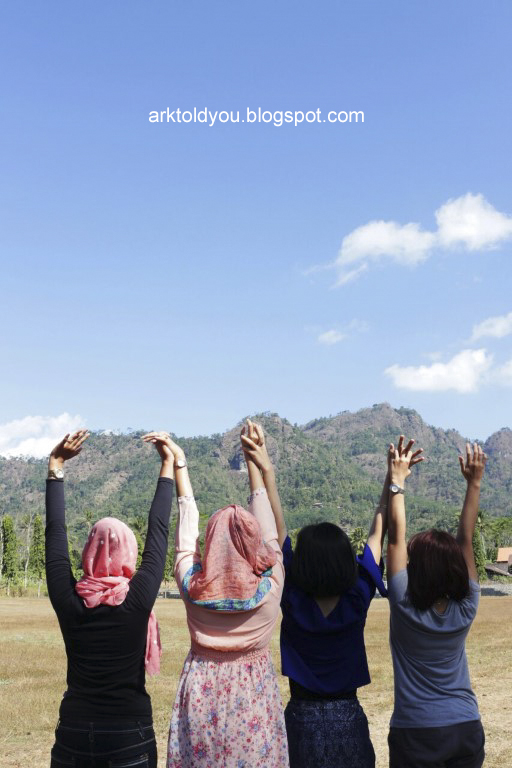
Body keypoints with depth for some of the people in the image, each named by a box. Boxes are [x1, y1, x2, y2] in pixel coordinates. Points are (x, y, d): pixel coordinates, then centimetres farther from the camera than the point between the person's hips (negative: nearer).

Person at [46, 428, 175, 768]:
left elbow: (55, 530, -2)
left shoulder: (68, 601, -10)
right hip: (130, 737, -2)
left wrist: (56, 465, 5)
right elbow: (159, 530, -7)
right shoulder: (138, 600, -15)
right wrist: (169, 465, 2)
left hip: (73, 736, 2)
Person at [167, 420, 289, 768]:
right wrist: (261, 468, 6)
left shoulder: (192, 586, -13)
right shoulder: (270, 587, -15)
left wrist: (179, 463, 6)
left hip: (201, 693, 1)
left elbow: (187, 524, -2)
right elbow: (271, 529, -3)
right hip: (253, 696, -1)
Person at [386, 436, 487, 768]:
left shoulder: (406, 609, -16)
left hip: (416, 734, -3)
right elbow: (466, 540, -5)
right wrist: (474, 482, -2)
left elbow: (396, 537, -14)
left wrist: (397, 479, -9)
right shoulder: (465, 609, -10)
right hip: (468, 729, 3)